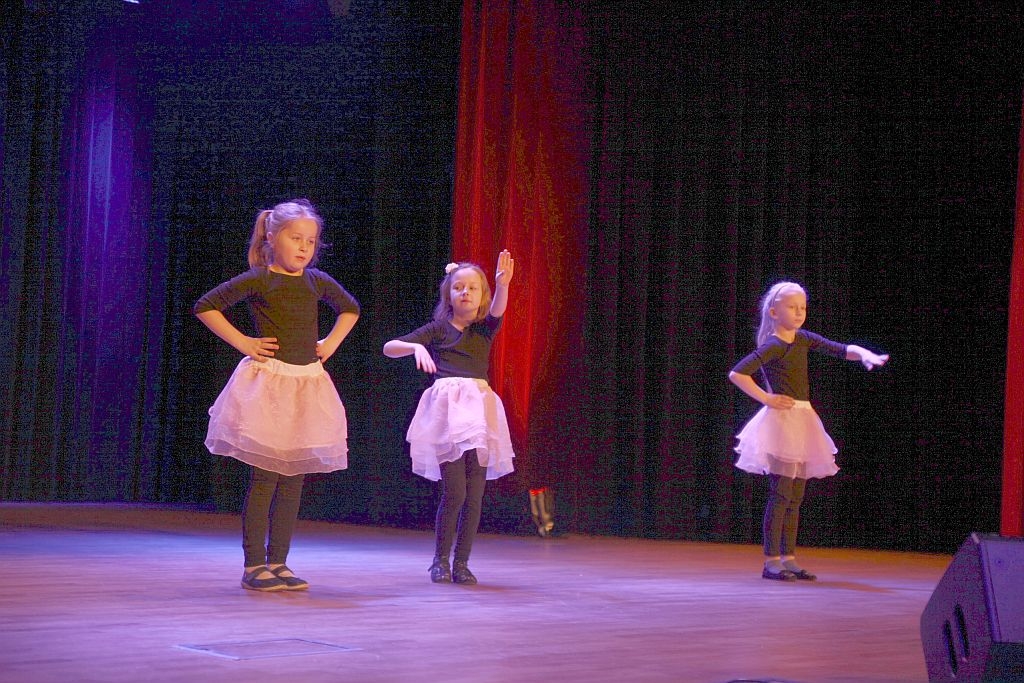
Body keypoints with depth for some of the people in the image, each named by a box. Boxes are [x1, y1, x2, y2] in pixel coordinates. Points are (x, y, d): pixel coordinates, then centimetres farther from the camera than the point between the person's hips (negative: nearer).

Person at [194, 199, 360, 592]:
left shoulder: (316, 281, 10)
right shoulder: (258, 280, -6)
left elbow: (350, 309, 28)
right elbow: (205, 306, -8)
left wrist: (330, 343, 14)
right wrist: (243, 343, -9)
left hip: (307, 386, 6)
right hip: (268, 382, -5)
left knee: (293, 480, 6)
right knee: (264, 479, -5)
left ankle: (278, 563, 14)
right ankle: (254, 566, 1)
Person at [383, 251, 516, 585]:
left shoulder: (485, 329, 15)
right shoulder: (438, 329, 9)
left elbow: (498, 309, -9)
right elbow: (389, 347, 4)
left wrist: (503, 284, -29)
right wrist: (416, 347, -15)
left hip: (480, 407, 3)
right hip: (447, 406, -3)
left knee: (475, 494, -1)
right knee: (454, 491, -11)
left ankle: (461, 562, 9)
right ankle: (440, 561, 4)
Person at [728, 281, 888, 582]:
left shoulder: (804, 339, 10)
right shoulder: (773, 346, -12)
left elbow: (842, 350, 10)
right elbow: (737, 373, -20)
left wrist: (865, 354, -10)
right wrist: (766, 398, -14)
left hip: (803, 421, 8)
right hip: (781, 420, -8)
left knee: (796, 496, 10)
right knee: (781, 495, -8)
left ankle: (788, 559, 16)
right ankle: (771, 562, -4)